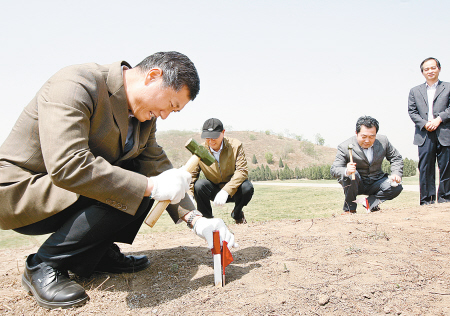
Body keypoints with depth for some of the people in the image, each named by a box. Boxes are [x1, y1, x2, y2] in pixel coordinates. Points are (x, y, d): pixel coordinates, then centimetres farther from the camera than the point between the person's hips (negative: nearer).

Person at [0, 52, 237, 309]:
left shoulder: (145, 116, 1)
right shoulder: (75, 85, -25)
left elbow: (157, 165, 3)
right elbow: (66, 166, -36)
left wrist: (196, 220, -8)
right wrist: (151, 186, -34)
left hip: (70, 192, 8)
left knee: (145, 183, -4)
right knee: (126, 190, -27)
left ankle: (95, 253, 4)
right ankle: (45, 265, -10)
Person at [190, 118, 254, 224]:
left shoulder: (236, 146, -13)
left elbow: (242, 171, -22)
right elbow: (191, 175, -7)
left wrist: (226, 191, -37)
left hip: (233, 191, 0)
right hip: (213, 191, 1)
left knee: (247, 187, -32)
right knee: (198, 185, -29)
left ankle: (237, 214, 2)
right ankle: (207, 217, -3)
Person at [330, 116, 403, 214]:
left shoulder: (383, 141, -6)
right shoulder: (345, 147, -18)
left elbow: (396, 158, 7)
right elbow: (334, 169, -24)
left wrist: (396, 174, -12)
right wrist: (346, 171, -48)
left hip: (375, 182, 3)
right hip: (356, 184, -3)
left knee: (397, 187, -22)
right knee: (351, 175, -36)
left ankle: (369, 202, -5)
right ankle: (350, 208, -15)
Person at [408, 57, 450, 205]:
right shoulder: (415, 91, 17)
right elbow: (411, 111, 7)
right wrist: (424, 124, -7)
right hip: (424, 134, 1)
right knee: (425, 168, 0)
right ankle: (427, 200, 6)